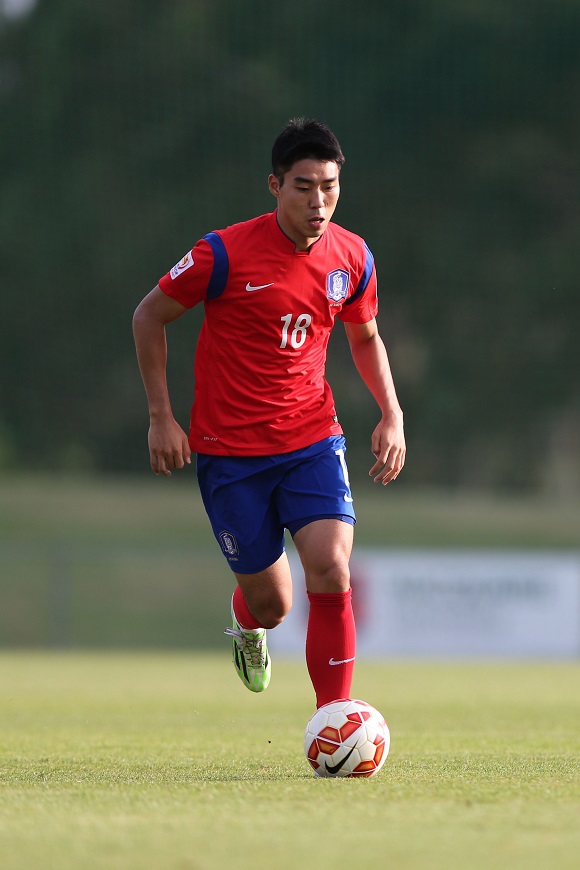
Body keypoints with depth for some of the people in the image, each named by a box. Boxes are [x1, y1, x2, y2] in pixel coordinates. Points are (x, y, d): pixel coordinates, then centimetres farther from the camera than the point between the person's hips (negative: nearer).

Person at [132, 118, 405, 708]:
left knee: (331, 573, -19)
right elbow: (149, 316, -2)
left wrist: (392, 415, 5)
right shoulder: (225, 254, -15)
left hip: (313, 441, 2)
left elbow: (365, 337, 18)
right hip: (229, 450, -2)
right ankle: (246, 627, 44)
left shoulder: (352, 259, -2)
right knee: (271, 603, 4)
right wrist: (161, 417, -5)